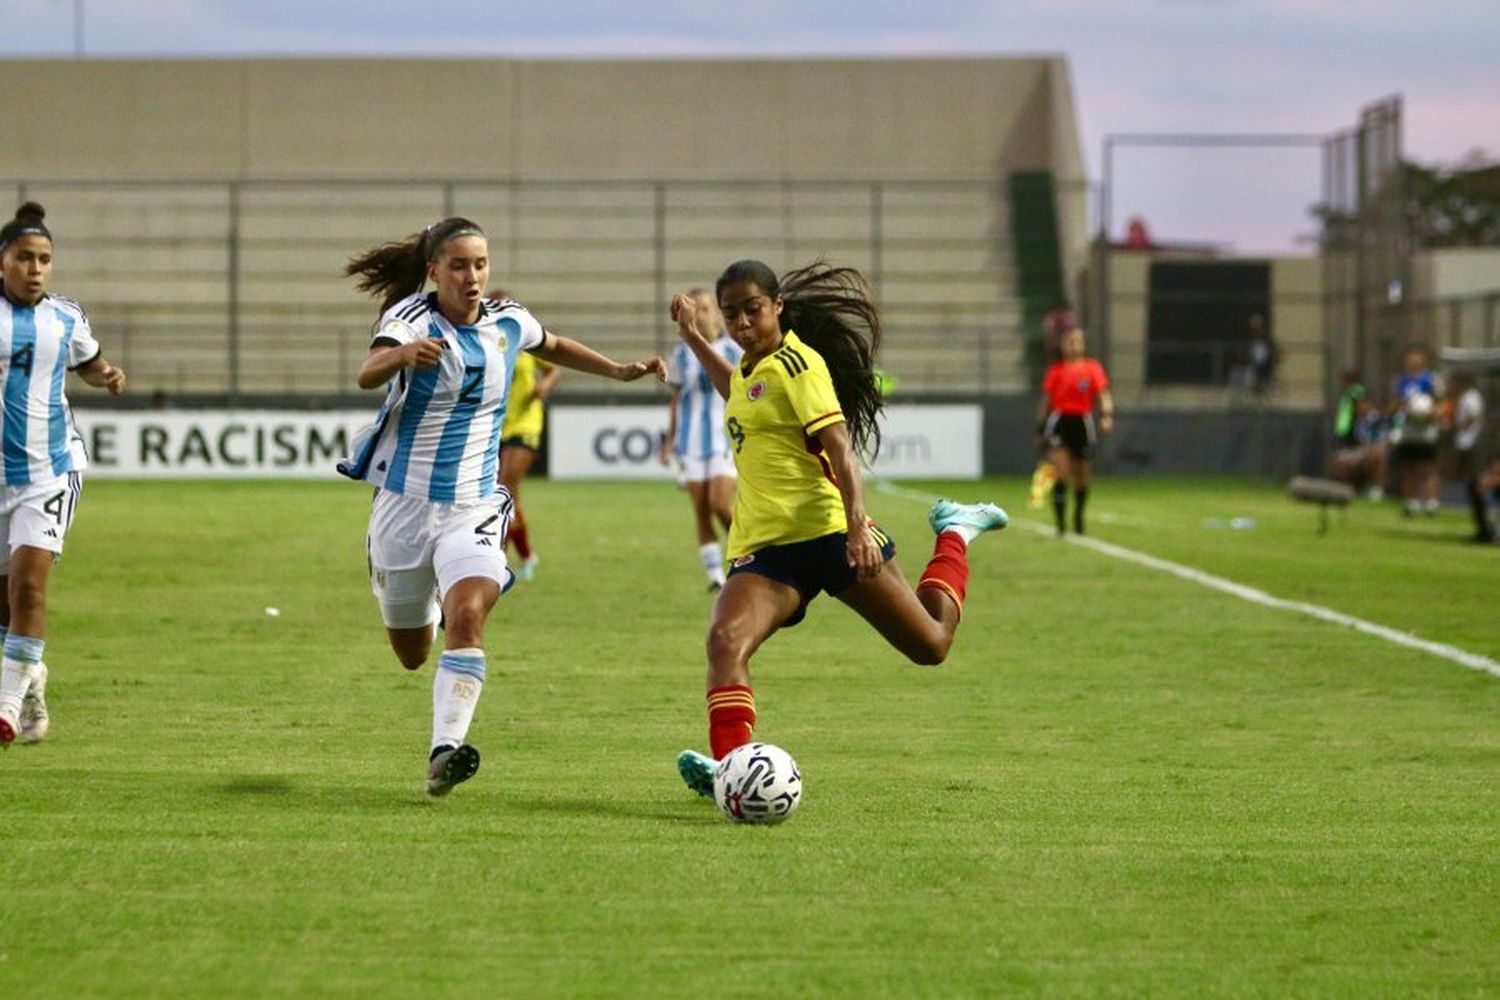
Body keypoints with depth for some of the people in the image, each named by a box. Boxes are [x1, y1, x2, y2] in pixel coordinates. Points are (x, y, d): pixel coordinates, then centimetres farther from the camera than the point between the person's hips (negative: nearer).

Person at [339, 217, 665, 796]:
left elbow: (553, 347, 26)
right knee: (411, 655, 13)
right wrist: (400, 355, -57)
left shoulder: (508, 323, 1)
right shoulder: (412, 317, -14)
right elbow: (367, 375, -35)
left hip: (474, 506, 2)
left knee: (467, 618, -27)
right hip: (404, 503, -1)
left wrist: (619, 371, 16)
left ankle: (445, 751, -28)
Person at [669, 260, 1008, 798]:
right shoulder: (751, 368, 17)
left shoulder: (797, 362, -8)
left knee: (931, 644, 6)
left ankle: (955, 535, 33)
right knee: (726, 639, -25)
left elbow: (838, 445, -17)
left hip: (828, 530, -6)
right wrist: (695, 340, 41)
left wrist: (858, 523, -30)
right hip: (764, 546, 6)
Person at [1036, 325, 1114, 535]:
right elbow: (1045, 400, 12)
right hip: (1059, 421, -1)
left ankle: (1078, 516, 31)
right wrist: (1040, 429, 12)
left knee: (1082, 477, 9)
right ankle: (1060, 521, -14)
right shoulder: (1056, 370, 7)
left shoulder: (1093, 368, 5)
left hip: (1082, 423, 1)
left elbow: (1103, 394, -4)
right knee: (1061, 473, -17)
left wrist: (1107, 415, -22)